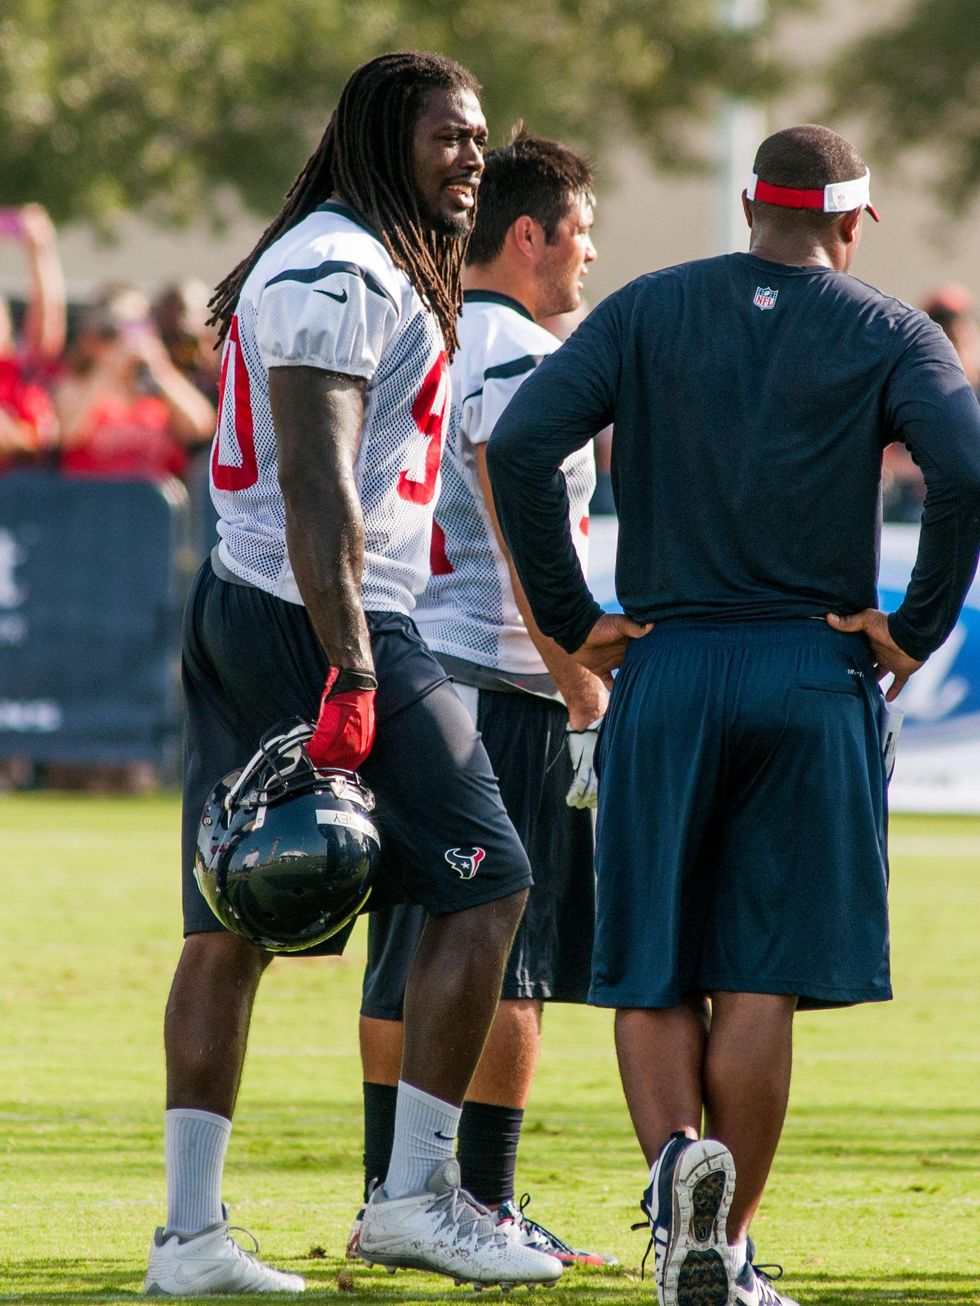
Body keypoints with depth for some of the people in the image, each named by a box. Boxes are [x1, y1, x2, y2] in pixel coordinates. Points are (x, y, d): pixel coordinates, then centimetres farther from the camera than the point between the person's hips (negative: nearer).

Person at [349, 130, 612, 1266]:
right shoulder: (520, 362, -12)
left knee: (406, 955, 11)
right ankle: (485, 1207, -2)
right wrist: (588, 697, -16)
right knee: (507, 968, -3)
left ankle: (389, 1197, 15)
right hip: (500, 682, -8)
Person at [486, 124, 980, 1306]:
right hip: (816, 677, -1)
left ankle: (676, 1155, -22)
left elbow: (519, 445, -5)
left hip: (665, 674, 1)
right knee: (760, 979, 3)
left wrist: (571, 621, 1)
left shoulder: (646, 311, 7)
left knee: (652, 973, 5)